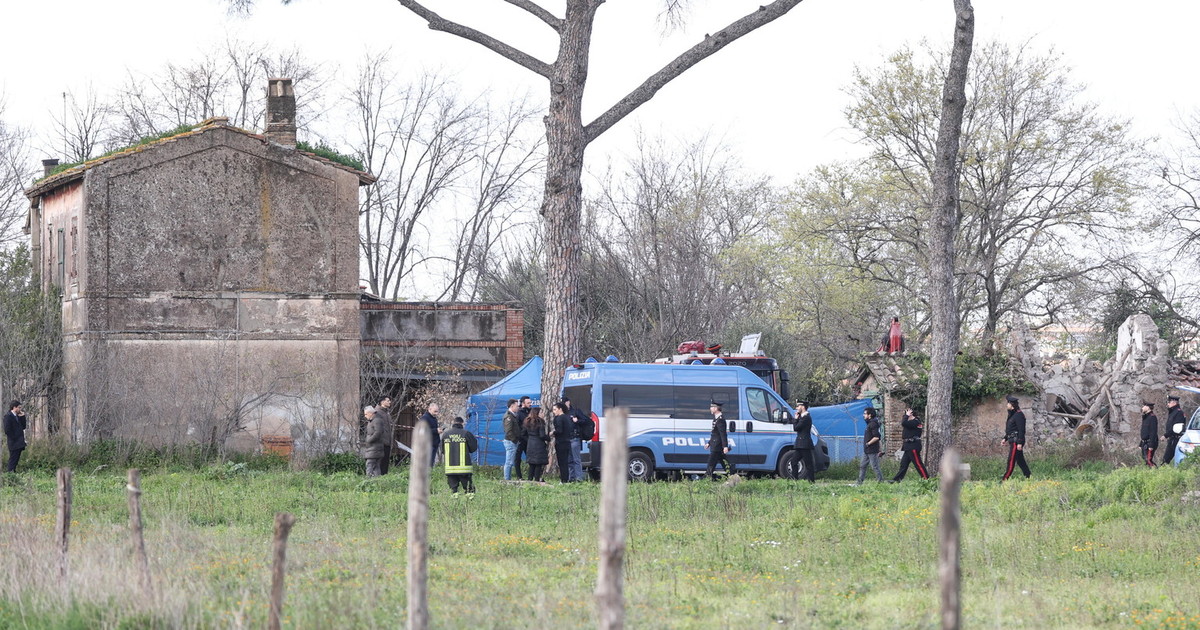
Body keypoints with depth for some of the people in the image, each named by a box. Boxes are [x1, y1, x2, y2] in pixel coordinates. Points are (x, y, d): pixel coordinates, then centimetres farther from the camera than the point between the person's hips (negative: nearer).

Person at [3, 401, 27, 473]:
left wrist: (22, 417, 6)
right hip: (14, 443, -9)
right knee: (13, 459, -9)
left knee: (16, 460, 10)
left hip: (19, 443, 9)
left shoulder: (17, 416, 17)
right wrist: (14, 439, -16)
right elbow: (7, 430, -17)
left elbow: (23, 427, 16)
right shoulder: (8, 416, -10)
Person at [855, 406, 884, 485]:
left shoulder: (873, 424, -16)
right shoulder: (869, 424, 15)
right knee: (862, 465, 11)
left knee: (875, 466, -6)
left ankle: (881, 481, 0)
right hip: (867, 451, 10)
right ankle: (859, 482, 15)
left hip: (872, 451, -10)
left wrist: (868, 443, -16)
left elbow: (876, 437, -24)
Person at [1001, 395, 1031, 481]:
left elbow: (1021, 429, -20)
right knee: (1020, 461, 12)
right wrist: (1005, 438, 22)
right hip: (1012, 441, 11)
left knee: (1011, 461, -9)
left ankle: (1005, 479, -10)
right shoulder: (1012, 414, 17)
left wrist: (1020, 442, -23)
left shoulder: (1019, 415, -15)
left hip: (1016, 441, -11)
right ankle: (1028, 477, 15)